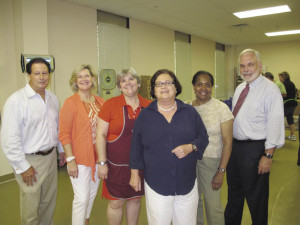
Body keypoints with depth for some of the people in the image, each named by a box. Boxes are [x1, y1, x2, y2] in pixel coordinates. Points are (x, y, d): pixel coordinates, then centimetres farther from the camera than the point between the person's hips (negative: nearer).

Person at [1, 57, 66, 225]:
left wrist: (62, 150, 15)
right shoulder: (17, 100, -14)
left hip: (51, 157, 6)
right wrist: (22, 167, -14)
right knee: (31, 208, 6)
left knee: (49, 204, 18)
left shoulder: (53, 98, 6)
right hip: (30, 161, -6)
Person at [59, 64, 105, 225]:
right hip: (79, 158, -5)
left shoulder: (100, 102, 4)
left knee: (92, 194, 19)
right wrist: (70, 159, -16)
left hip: (97, 156, 6)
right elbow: (64, 134, -12)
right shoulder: (70, 103, -10)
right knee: (82, 198, -1)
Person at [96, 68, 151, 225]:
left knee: (135, 199, 18)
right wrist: (102, 162, -10)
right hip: (116, 164, -3)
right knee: (116, 202, 6)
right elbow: (101, 135, -7)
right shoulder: (111, 104, -7)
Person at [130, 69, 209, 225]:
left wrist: (190, 147, -14)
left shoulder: (190, 112, 3)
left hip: (187, 183, 2)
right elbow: (136, 146, 5)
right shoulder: (145, 115, 2)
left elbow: (203, 137, 6)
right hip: (156, 185, -1)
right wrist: (135, 173, 5)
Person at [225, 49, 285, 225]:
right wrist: (229, 144, 14)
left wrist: (268, 156, -21)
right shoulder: (240, 88, 10)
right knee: (234, 191, 23)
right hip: (235, 145, 8)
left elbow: (275, 124, -18)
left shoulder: (270, 89, -14)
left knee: (256, 196, 9)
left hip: (255, 149, -8)